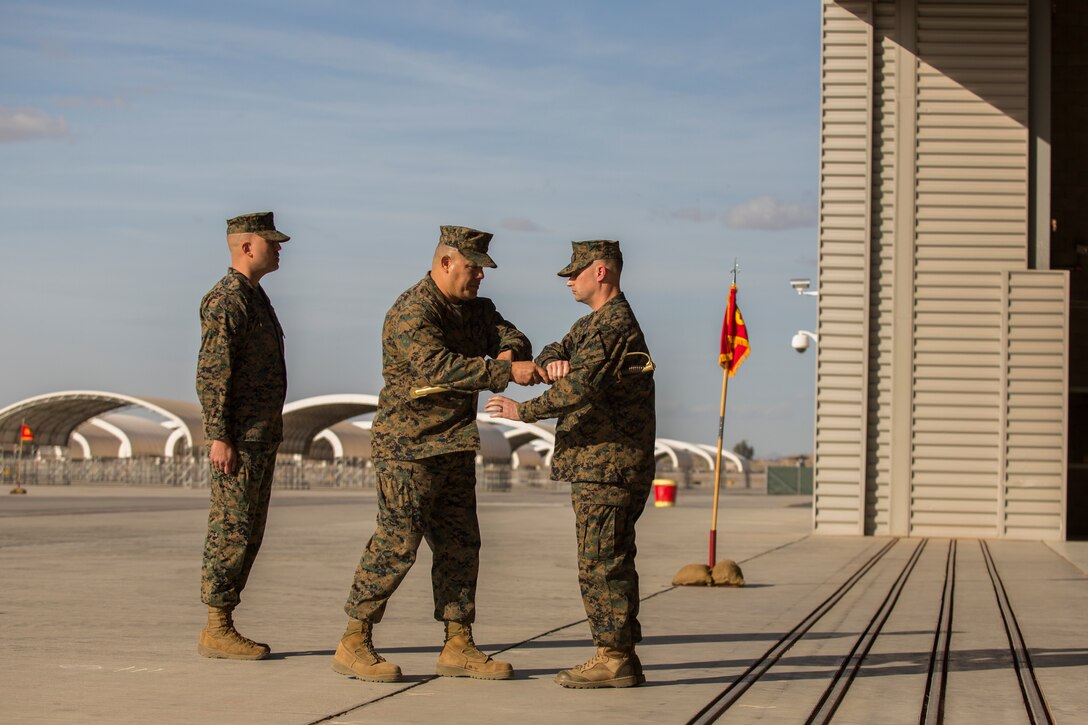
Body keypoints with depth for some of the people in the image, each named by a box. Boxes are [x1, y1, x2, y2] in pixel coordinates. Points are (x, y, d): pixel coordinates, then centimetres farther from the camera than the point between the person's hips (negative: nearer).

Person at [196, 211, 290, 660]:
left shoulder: (254, 297, 18)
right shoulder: (225, 301, -13)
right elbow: (210, 374, -18)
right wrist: (219, 437, -23)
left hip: (262, 437, 10)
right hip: (238, 440, -10)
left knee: (248, 535, 10)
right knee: (231, 531, -7)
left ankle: (223, 625, 14)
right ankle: (216, 632, -2)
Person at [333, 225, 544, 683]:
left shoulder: (475, 308, 14)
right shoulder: (412, 312, -16)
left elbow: (511, 336, 7)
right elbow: (438, 368, -30)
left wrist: (509, 350, -17)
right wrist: (505, 372, -33)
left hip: (454, 448, 9)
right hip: (409, 446, -9)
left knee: (459, 546, 9)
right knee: (397, 543, -9)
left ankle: (458, 648, 15)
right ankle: (353, 645, -1)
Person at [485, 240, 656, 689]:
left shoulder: (615, 323, -14)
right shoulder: (594, 323, 21)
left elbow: (580, 386, -23)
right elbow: (552, 354, 18)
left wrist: (523, 411, -15)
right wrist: (552, 362, -6)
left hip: (606, 464, -11)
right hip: (605, 464, 11)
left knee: (599, 565, -8)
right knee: (612, 563, 12)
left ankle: (614, 659, -5)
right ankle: (621, 657, 16)